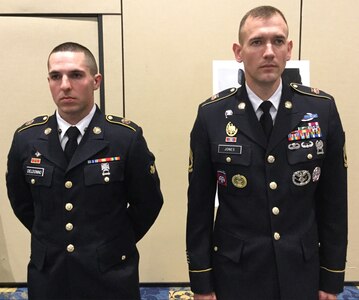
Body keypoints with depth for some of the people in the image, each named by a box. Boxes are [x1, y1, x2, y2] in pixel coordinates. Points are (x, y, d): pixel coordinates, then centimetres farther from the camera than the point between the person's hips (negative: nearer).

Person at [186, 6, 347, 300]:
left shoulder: (322, 109, -6)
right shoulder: (212, 115, -10)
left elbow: (333, 199, -1)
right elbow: (200, 204, -6)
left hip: (302, 271, 2)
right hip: (235, 272, -1)